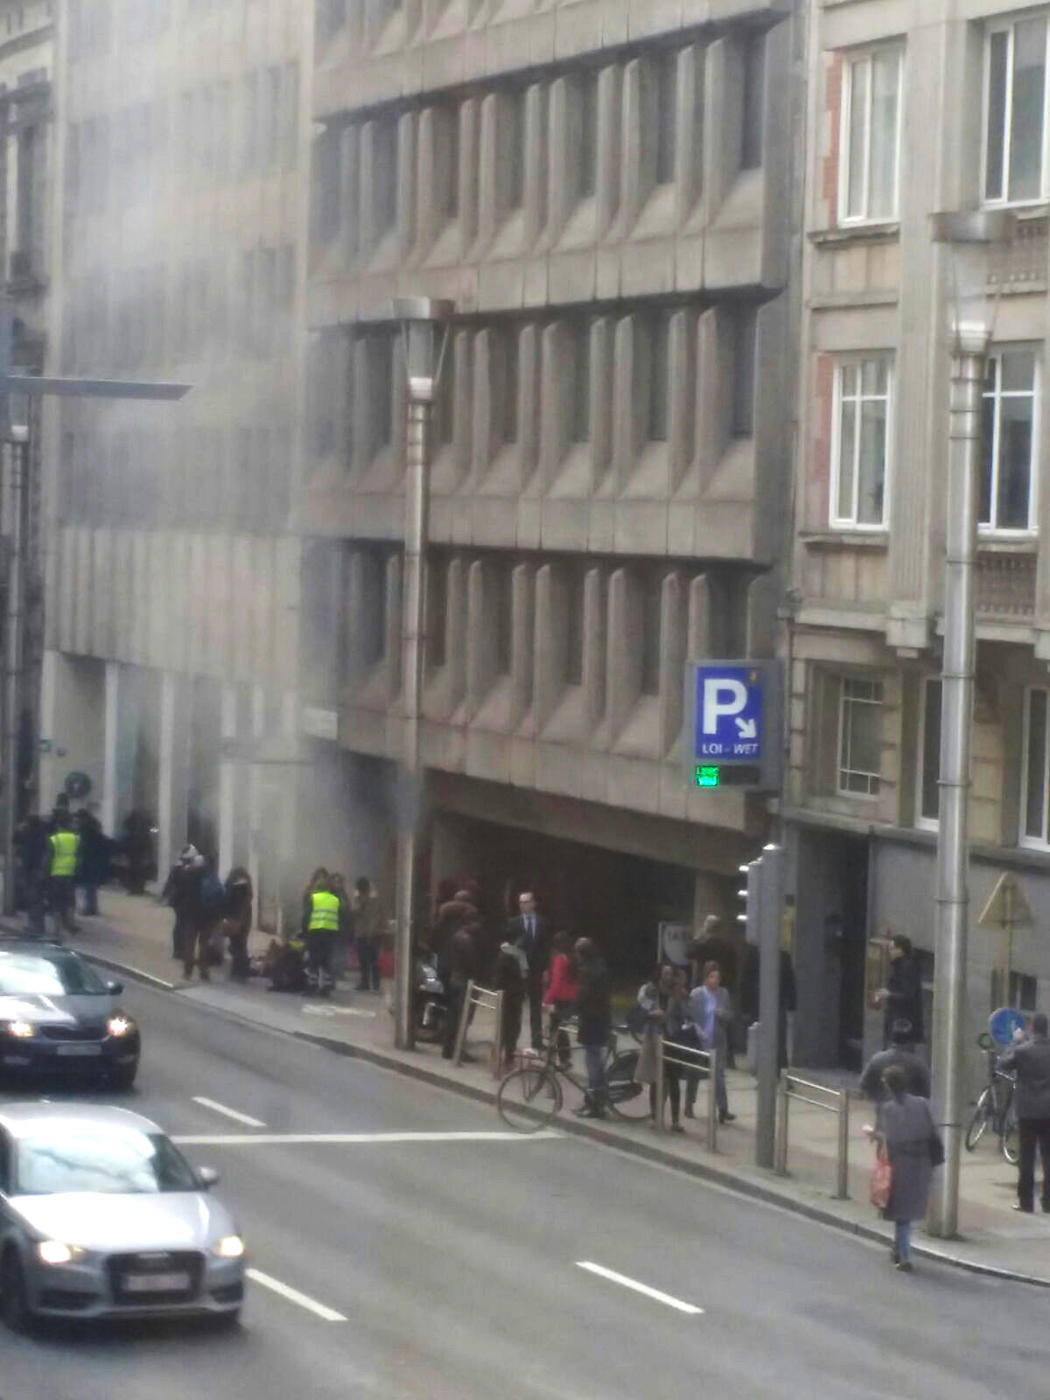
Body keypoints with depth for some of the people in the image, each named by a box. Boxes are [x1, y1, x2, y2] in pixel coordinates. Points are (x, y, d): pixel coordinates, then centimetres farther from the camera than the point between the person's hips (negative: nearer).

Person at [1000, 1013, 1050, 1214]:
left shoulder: (1022, 1050, -12)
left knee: (1027, 1157, 3)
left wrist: (1016, 1041, 11)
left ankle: (1026, 1202, 3)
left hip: (1027, 1111, -2)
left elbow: (1004, 1062, 3)